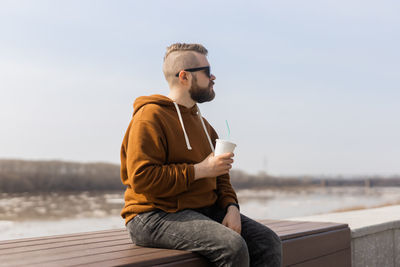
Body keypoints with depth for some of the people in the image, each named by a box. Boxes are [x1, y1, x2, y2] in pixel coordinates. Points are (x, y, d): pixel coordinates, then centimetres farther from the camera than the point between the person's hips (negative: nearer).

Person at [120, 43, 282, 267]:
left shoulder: (202, 122, 20)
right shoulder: (151, 117, -9)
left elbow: (220, 176, 21)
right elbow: (142, 179, -20)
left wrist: (231, 207, 0)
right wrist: (199, 170, -17)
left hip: (206, 210, 8)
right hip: (156, 217, -8)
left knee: (269, 242, -8)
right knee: (233, 246, -29)